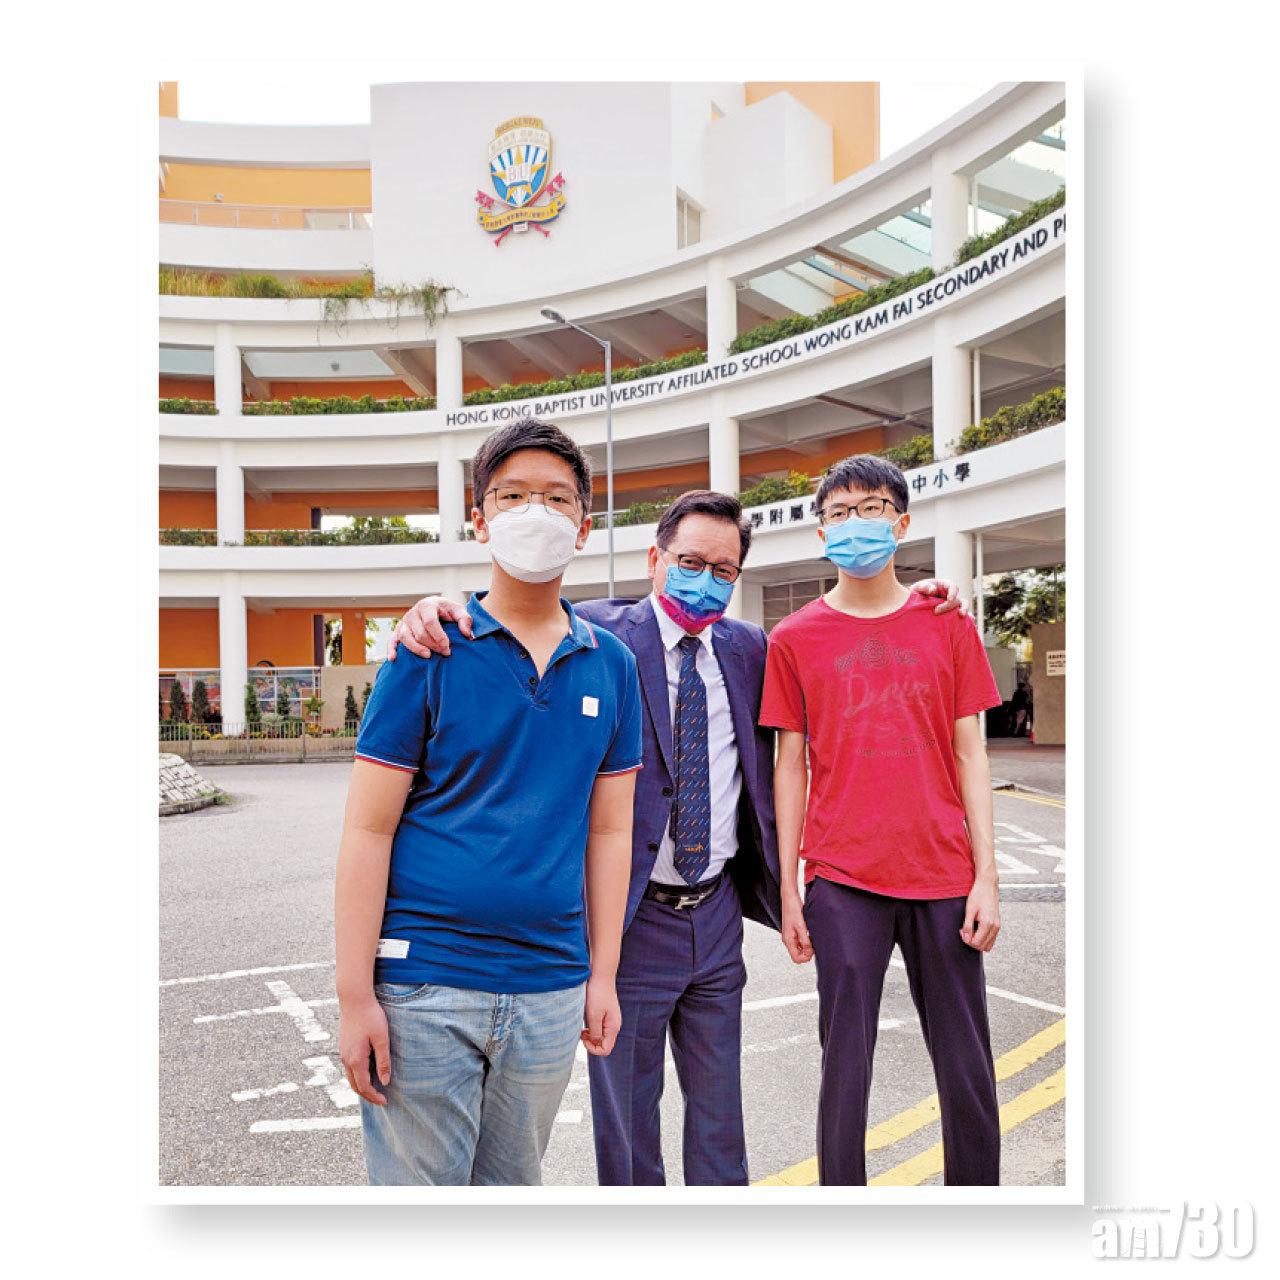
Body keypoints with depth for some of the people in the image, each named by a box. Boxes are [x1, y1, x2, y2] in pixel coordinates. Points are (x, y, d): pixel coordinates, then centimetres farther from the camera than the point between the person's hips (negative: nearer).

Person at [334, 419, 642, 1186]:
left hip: (549, 989, 4)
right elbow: (369, 830, -6)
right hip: (425, 984, -3)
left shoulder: (612, 664, 5)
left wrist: (603, 975, 5)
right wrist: (355, 998, -10)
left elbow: (609, 831, 8)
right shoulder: (429, 650, -5)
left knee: (512, 1186, 19)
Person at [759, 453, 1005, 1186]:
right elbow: (790, 765, 4)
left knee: (967, 1067, 10)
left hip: (945, 877, 1)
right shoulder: (796, 639, 4)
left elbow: (970, 755, 5)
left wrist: (987, 876, -1)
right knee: (846, 1063, 5)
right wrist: (789, 890, 2)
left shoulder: (947, 626, 6)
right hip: (842, 881, -1)